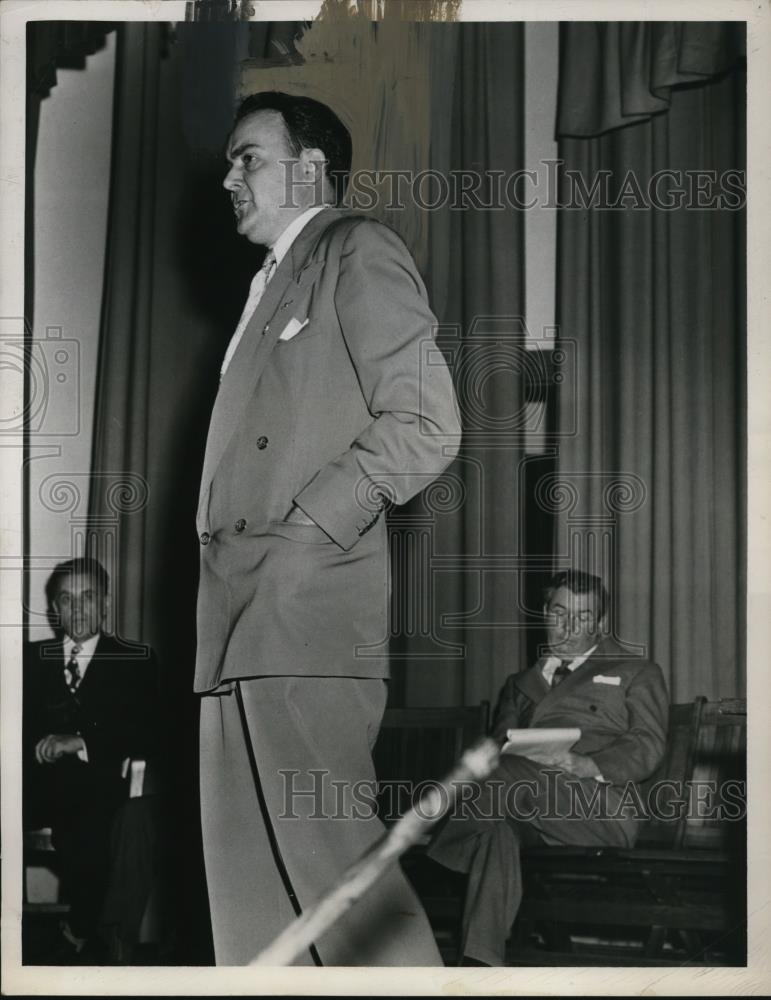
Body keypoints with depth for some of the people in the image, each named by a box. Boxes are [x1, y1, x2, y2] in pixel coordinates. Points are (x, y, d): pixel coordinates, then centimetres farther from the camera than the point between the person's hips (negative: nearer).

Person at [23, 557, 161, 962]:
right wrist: (38, 746, -12)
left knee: (86, 822, -35)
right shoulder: (31, 658, 20)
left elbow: (148, 737, 1)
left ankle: (82, 934, -14)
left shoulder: (136, 661, 12)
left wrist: (81, 743, -13)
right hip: (38, 783, 3)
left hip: (98, 788, -2)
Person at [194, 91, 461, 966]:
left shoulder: (358, 252, 2)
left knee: (318, 849, -13)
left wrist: (304, 533, -13)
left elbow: (426, 424, -10)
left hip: (302, 606, -9)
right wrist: (230, 563, 8)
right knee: (249, 877, 6)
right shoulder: (272, 287, 28)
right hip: (242, 624, 9)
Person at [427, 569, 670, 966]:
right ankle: (480, 962, -45)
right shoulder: (521, 684, 33)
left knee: (512, 775, -34)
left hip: (602, 806, -3)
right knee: (498, 826, -35)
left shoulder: (637, 674, 21)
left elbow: (647, 747, 6)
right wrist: (496, 758, -8)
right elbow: (499, 746, 19)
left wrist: (583, 764, -15)